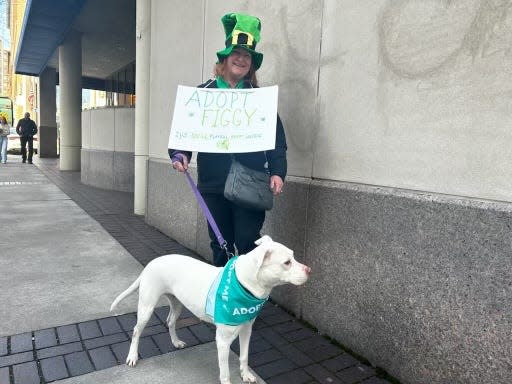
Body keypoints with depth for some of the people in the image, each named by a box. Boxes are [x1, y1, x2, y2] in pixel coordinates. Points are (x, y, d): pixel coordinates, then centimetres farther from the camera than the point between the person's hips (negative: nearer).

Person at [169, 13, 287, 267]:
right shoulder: (202, 93, 9)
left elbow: (277, 139, 3)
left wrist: (277, 172, -9)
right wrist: (179, 154, -12)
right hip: (213, 184, 2)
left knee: (248, 243, -2)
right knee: (220, 244, 12)